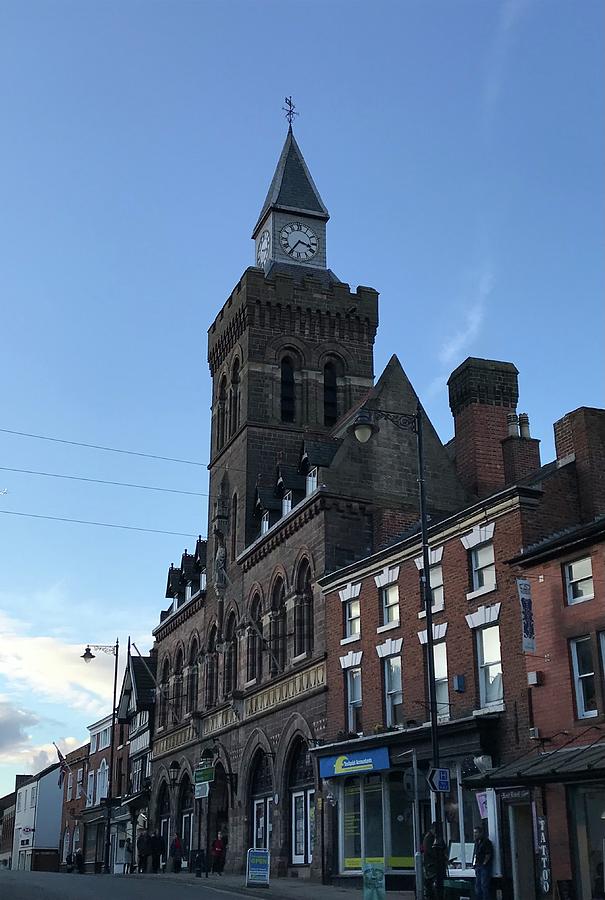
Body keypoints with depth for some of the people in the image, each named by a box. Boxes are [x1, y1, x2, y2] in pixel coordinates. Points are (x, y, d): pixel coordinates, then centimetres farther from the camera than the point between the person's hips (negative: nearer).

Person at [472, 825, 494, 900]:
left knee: (484, 886, -9)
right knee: (477, 886, 11)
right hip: (478, 867, 9)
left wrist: (484, 864, -14)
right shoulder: (477, 842, 17)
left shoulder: (486, 842, -9)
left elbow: (488, 855, -13)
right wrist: (475, 864, 10)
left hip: (484, 866, -9)